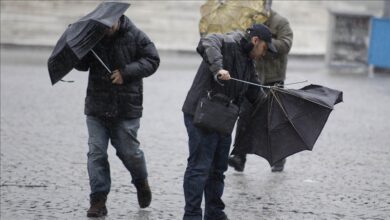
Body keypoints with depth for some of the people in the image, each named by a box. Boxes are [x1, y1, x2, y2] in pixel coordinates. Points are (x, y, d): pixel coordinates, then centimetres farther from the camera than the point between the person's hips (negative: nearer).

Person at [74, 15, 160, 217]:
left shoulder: (135, 36, -5)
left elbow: (152, 60, -6)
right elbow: (82, 65, 6)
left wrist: (127, 72, -18)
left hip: (126, 109, -2)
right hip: (96, 108, 2)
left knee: (128, 151, 5)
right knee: (96, 152, -3)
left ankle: (141, 182, 36)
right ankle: (98, 200, 0)